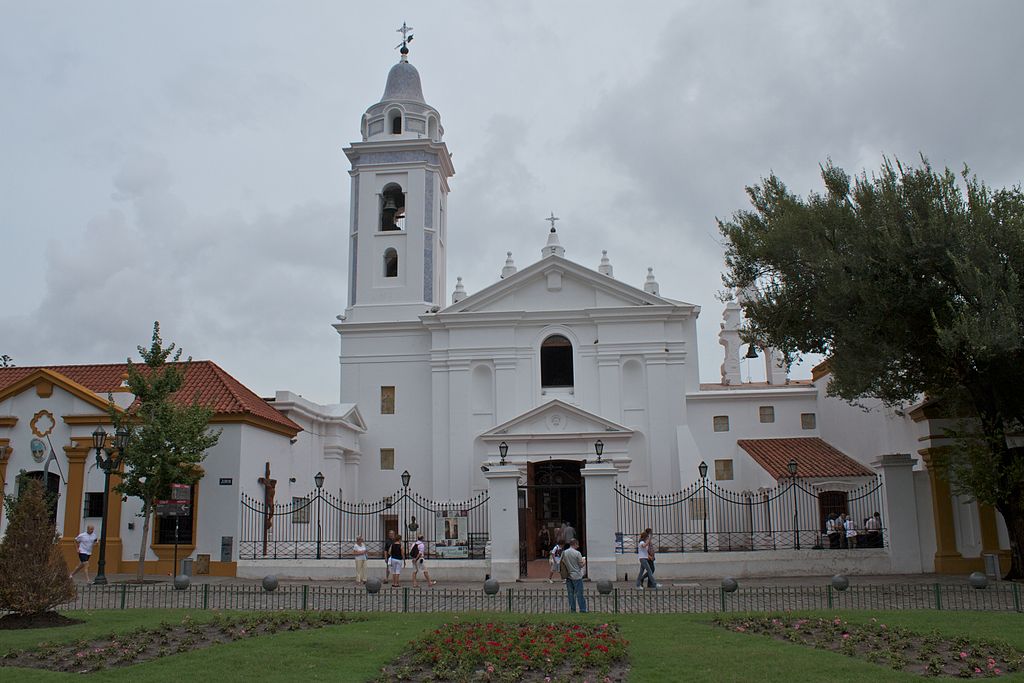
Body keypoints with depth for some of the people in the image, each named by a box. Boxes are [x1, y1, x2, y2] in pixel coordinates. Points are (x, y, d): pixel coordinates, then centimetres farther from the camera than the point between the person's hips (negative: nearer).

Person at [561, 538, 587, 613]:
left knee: (570, 593, 11)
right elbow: (581, 565, -9)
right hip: (577, 576, -5)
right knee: (579, 594, 1)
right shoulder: (577, 553, -13)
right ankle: (582, 610, 2)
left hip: (568, 576, 5)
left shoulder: (564, 552, 2)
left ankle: (572, 610, 14)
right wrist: (584, 562, 12)